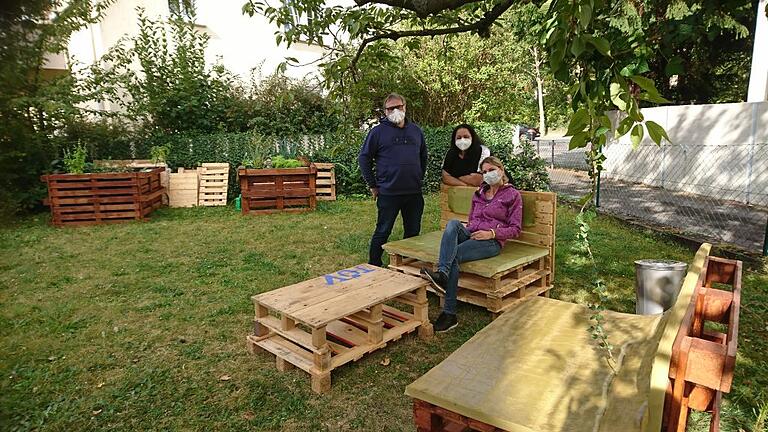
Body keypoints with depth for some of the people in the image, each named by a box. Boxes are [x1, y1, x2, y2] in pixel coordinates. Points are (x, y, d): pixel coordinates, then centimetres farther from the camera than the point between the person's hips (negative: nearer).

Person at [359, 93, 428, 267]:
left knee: (413, 232, 13)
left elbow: (423, 156, 22)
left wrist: (420, 178, 15)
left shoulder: (416, 130, 10)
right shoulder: (378, 131, -3)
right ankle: (373, 266, 17)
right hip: (388, 193, -4)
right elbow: (364, 158, 0)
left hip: (414, 193, 5)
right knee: (382, 232, 4)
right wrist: (373, 185, -2)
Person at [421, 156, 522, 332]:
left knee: (453, 255, -32)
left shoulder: (512, 195, 9)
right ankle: (442, 273, -49)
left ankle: (449, 314, -38)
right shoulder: (479, 192, 25)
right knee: (453, 223, -32)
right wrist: (464, 227, 6)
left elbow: (515, 229, 3)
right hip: (471, 234, 5)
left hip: (492, 241, -5)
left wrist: (491, 233, -13)